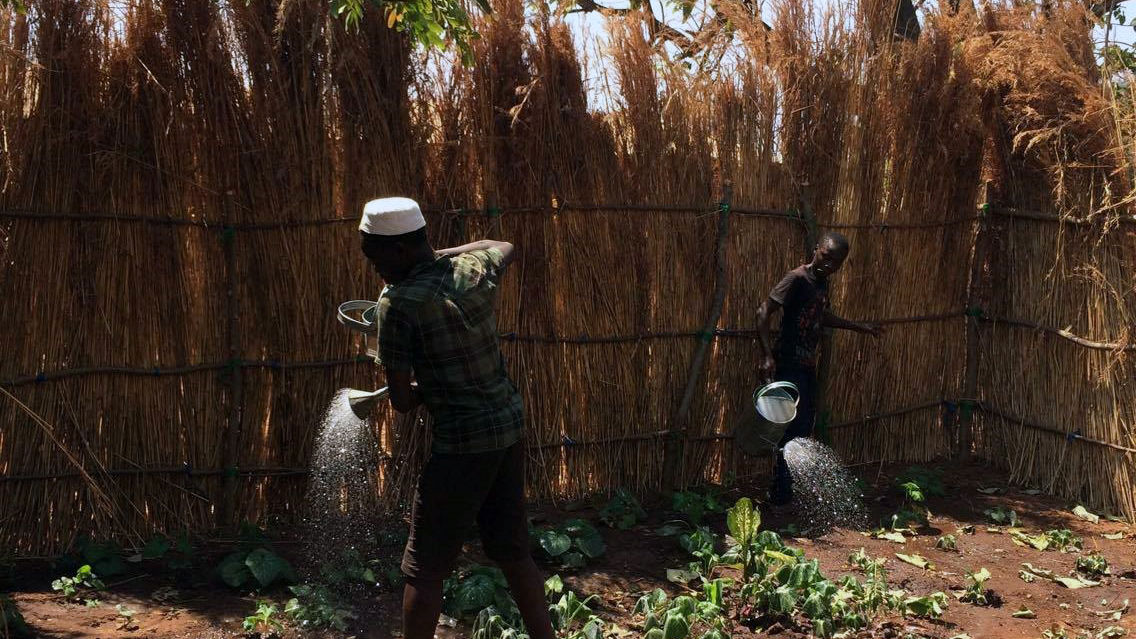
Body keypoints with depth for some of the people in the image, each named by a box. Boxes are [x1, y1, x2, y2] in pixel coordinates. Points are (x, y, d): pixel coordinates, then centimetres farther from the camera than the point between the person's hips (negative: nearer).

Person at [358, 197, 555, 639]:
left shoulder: (397, 302, -16)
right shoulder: (475, 269, 1)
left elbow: (402, 401, -14)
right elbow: (506, 246, 27)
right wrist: (444, 253, 22)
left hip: (461, 442, -7)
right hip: (509, 425, 7)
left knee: (424, 569, 5)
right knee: (513, 552, 19)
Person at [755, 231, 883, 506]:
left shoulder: (822, 282, 11)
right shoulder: (797, 279, -15)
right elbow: (764, 312, -22)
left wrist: (858, 327, 38)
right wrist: (767, 355, -30)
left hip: (808, 367, 9)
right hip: (789, 367, -9)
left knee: (803, 430, 11)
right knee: (791, 431, -9)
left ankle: (794, 491, 20)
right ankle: (781, 495, -3)